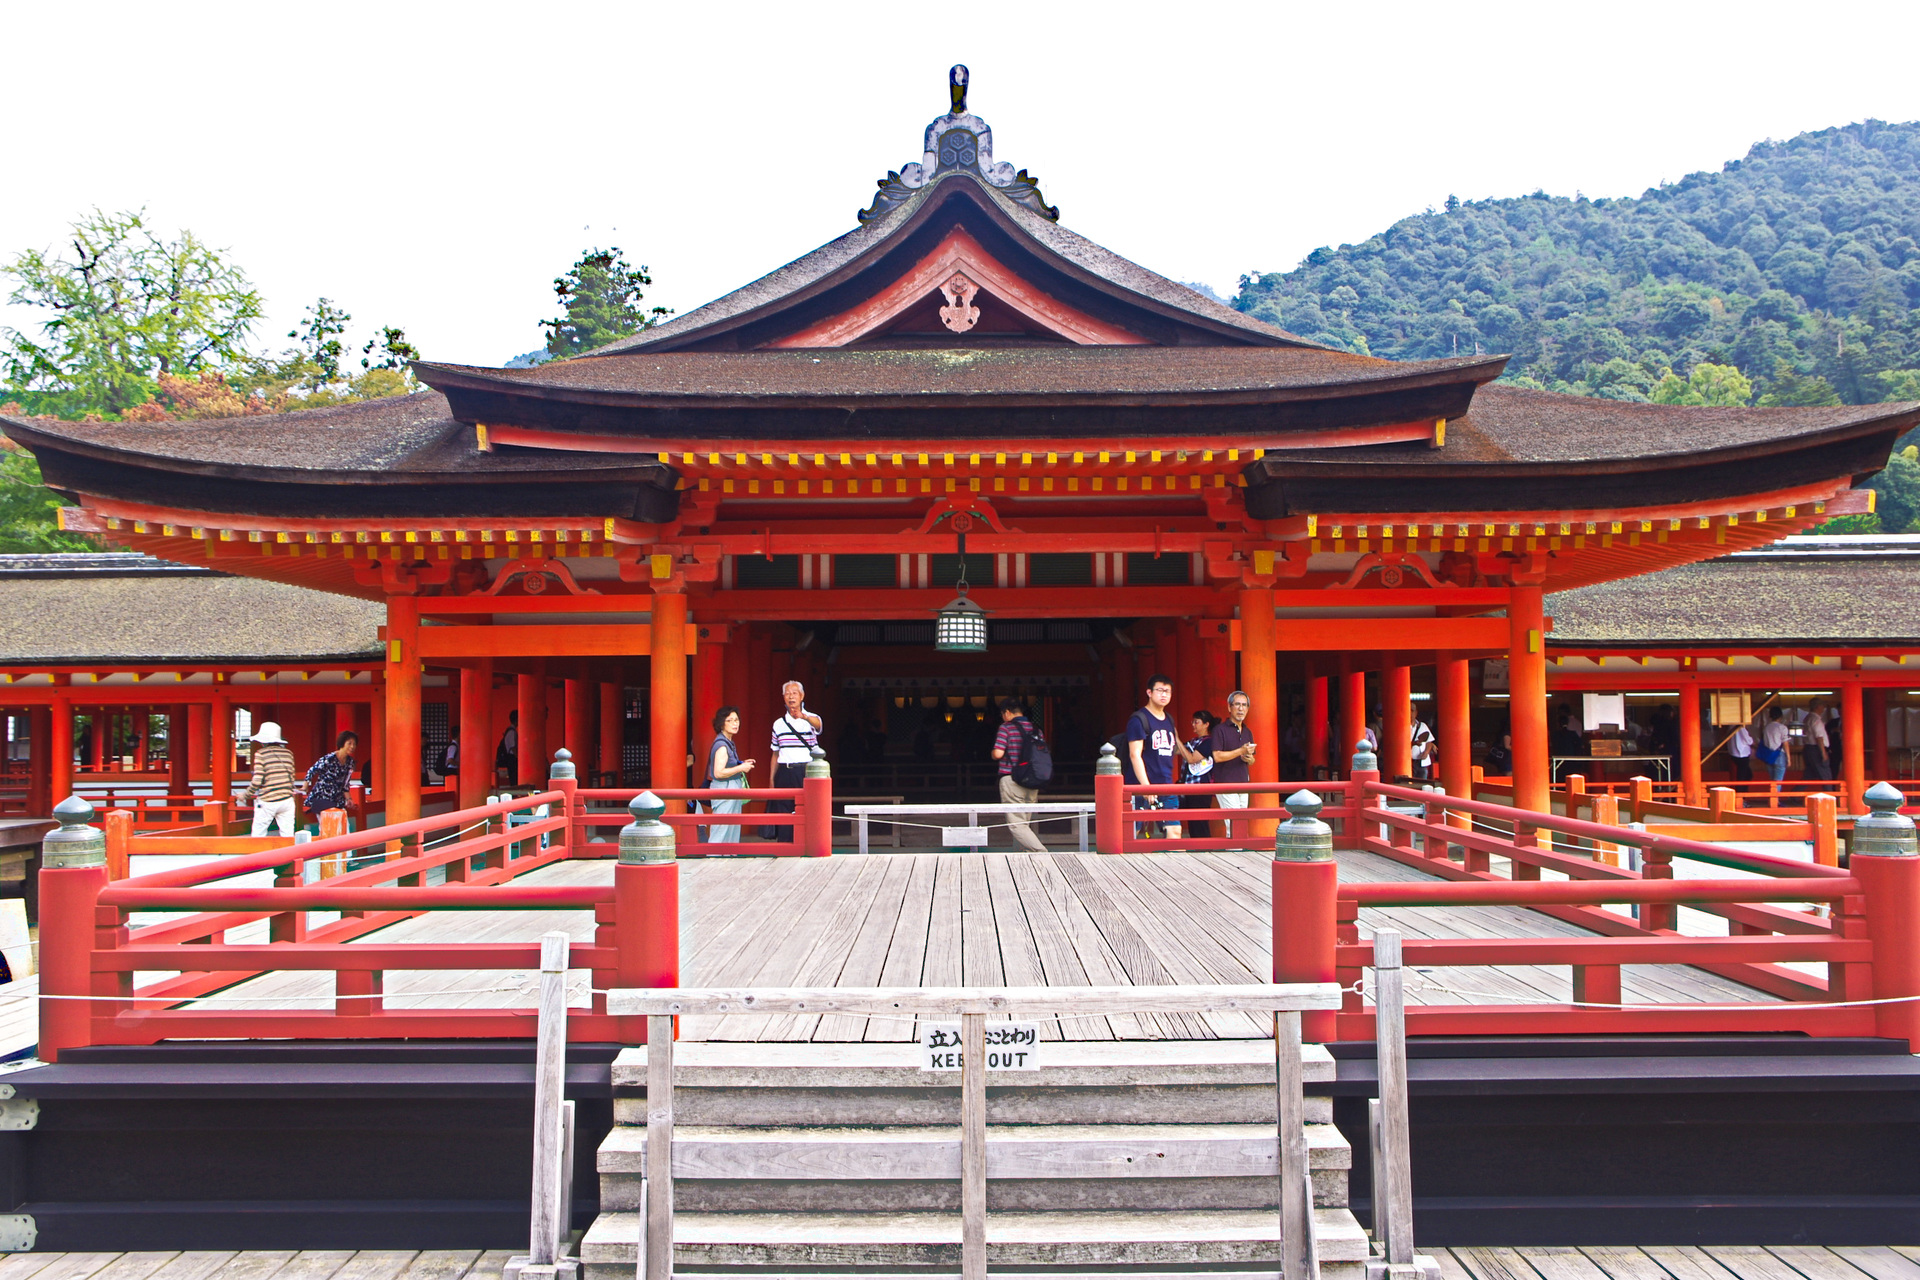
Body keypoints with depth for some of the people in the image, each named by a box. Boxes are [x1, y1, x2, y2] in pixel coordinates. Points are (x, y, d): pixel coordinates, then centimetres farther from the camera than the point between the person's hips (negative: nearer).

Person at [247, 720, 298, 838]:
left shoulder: (260, 754, -5)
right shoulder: (288, 753, 8)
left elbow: (257, 781, -11)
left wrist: (246, 794, 3)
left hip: (267, 802, -4)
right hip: (286, 800, 4)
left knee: (258, 835, 8)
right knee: (288, 835, 4)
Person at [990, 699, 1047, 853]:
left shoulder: (1006, 727, -7)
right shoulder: (1035, 729, 9)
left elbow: (998, 753, -15)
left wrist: (993, 754, 7)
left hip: (1011, 780, -6)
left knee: (1016, 824, -7)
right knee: (1026, 823, 15)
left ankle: (1041, 852, -21)